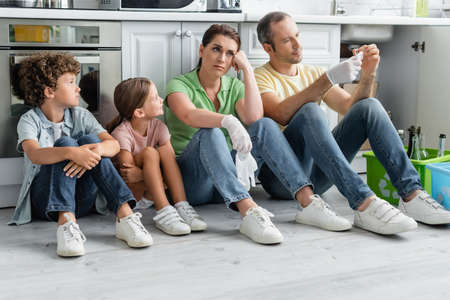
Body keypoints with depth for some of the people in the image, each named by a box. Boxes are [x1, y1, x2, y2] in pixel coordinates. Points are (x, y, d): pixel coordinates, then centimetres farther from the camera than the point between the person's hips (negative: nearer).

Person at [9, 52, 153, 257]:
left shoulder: (81, 116, 9)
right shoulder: (30, 120, -1)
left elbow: (113, 144, -8)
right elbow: (34, 154, -23)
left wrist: (95, 150, -31)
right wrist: (71, 152, -41)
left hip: (81, 200, 3)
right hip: (44, 200, -2)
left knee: (89, 140, -19)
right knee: (64, 142, -23)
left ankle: (124, 216, -31)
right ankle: (65, 223, -44)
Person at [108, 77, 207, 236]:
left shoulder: (158, 127, -5)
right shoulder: (121, 133, -19)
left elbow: (171, 163, -15)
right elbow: (127, 168, -24)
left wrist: (141, 174, -29)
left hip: (149, 191, 5)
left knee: (165, 149, -20)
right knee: (150, 152, -28)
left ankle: (182, 207, -28)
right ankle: (163, 212, -36)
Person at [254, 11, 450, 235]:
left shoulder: (312, 73, 20)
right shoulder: (260, 78, 1)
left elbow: (351, 107, 9)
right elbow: (282, 115, -20)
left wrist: (368, 75, -7)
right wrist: (328, 79, -25)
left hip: (317, 173, 5)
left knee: (369, 107, -12)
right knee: (309, 111, -32)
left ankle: (412, 195, -23)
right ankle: (364, 205, -42)